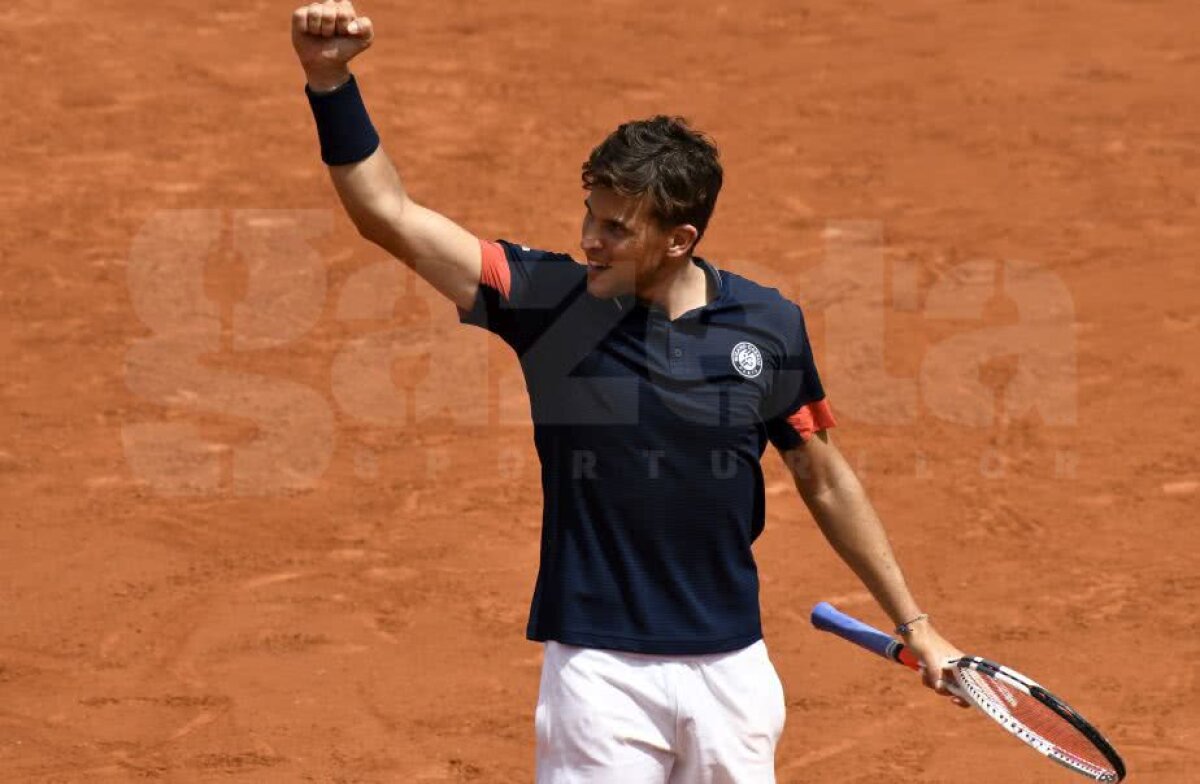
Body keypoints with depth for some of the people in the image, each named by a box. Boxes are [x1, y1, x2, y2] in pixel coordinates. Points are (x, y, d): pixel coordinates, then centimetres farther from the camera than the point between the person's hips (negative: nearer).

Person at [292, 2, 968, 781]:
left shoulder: (770, 325, -2)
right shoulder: (550, 301, -7)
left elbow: (825, 482, 11)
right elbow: (391, 215, -11)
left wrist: (915, 625, 14)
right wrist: (332, 81, -24)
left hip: (732, 666, 2)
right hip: (600, 668, -2)